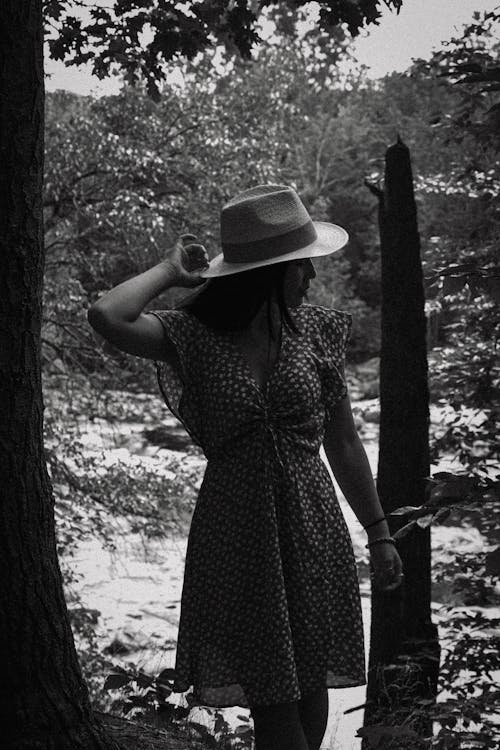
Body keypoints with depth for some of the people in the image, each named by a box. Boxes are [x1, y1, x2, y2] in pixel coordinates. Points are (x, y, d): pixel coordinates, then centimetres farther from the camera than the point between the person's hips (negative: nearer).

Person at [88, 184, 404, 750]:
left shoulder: (314, 331, 1)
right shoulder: (195, 337, -7)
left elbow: (342, 441, 8)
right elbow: (107, 317, -26)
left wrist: (378, 533, 11)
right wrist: (170, 270, -10)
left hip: (312, 529, 3)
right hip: (237, 536, -2)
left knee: (310, 685, 12)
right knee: (272, 700, 0)